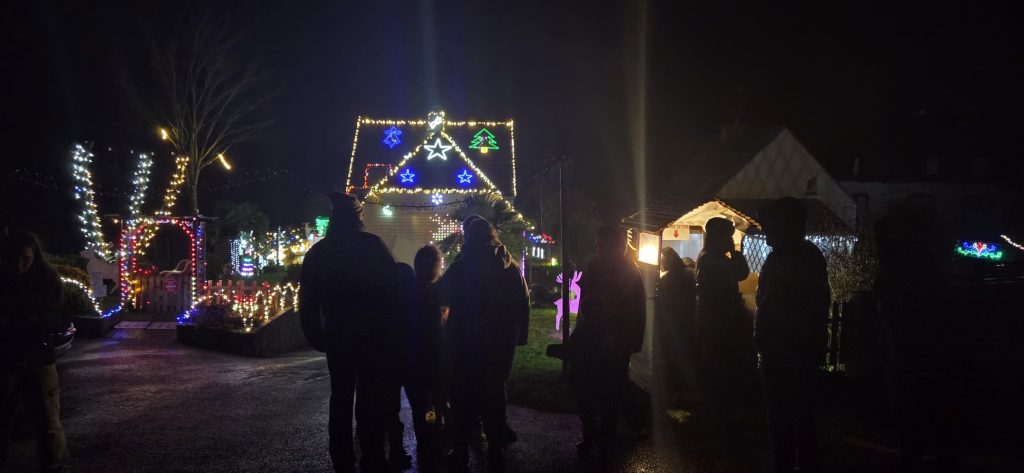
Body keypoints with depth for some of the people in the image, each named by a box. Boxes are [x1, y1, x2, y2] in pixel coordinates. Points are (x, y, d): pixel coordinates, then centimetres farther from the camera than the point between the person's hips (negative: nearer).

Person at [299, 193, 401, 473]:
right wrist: (393, 330, -1)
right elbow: (392, 288, -9)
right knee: (372, 400, 3)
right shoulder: (372, 245, -7)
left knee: (341, 398, 14)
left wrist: (317, 338, 11)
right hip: (374, 335, -3)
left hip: (338, 337, 4)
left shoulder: (319, 252, 6)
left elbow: (308, 300, 4)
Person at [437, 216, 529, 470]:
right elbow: (523, 303, 0)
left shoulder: (461, 264, -9)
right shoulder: (508, 265, 1)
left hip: (465, 340, -3)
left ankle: (460, 452, 8)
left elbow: (442, 297, -6)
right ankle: (496, 450, 17)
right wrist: (520, 335, 5)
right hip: (500, 339, 3)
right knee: (495, 391, 13)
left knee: (463, 394, 8)